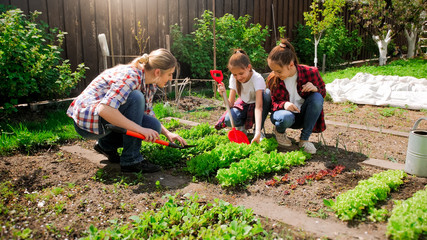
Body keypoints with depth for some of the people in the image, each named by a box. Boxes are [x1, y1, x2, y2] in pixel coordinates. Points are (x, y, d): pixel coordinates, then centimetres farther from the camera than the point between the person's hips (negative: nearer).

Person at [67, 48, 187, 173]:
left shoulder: (150, 83, 2)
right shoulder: (130, 76, -26)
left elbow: (147, 112, 17)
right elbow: (104, 110, -37)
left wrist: (167, 133, 7)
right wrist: (140, 129, -34)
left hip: (105, 117, 8)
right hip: (87, 119, -8)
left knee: (153, 126, -8)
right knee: (136, 98, -29)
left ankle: (106, 144, 12)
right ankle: (131, 160, -20)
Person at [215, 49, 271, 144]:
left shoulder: (257, 78, -28)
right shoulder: (233, 78, -15)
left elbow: (258, 106, -40)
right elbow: (230, 104, -16)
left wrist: (258, 131, -50)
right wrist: (223, 94, -37)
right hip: (243, 105, 2)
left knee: (267, 96, -37)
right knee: (229, 120, -32)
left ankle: (259, 130, -17)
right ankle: (242, 126, 6)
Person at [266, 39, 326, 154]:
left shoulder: (309, 72, -15)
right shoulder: (272, 80, -13)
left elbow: (323, 91, 3)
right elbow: (271, 103, -3)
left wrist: (315, 89, -23)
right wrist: (283, 104, -27)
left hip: (303, 115, 2)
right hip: (285, 112, -1)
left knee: (317, 97, -29)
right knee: (286, 118, -39)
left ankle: (304, 138, -17)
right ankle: (279, 131, 3)